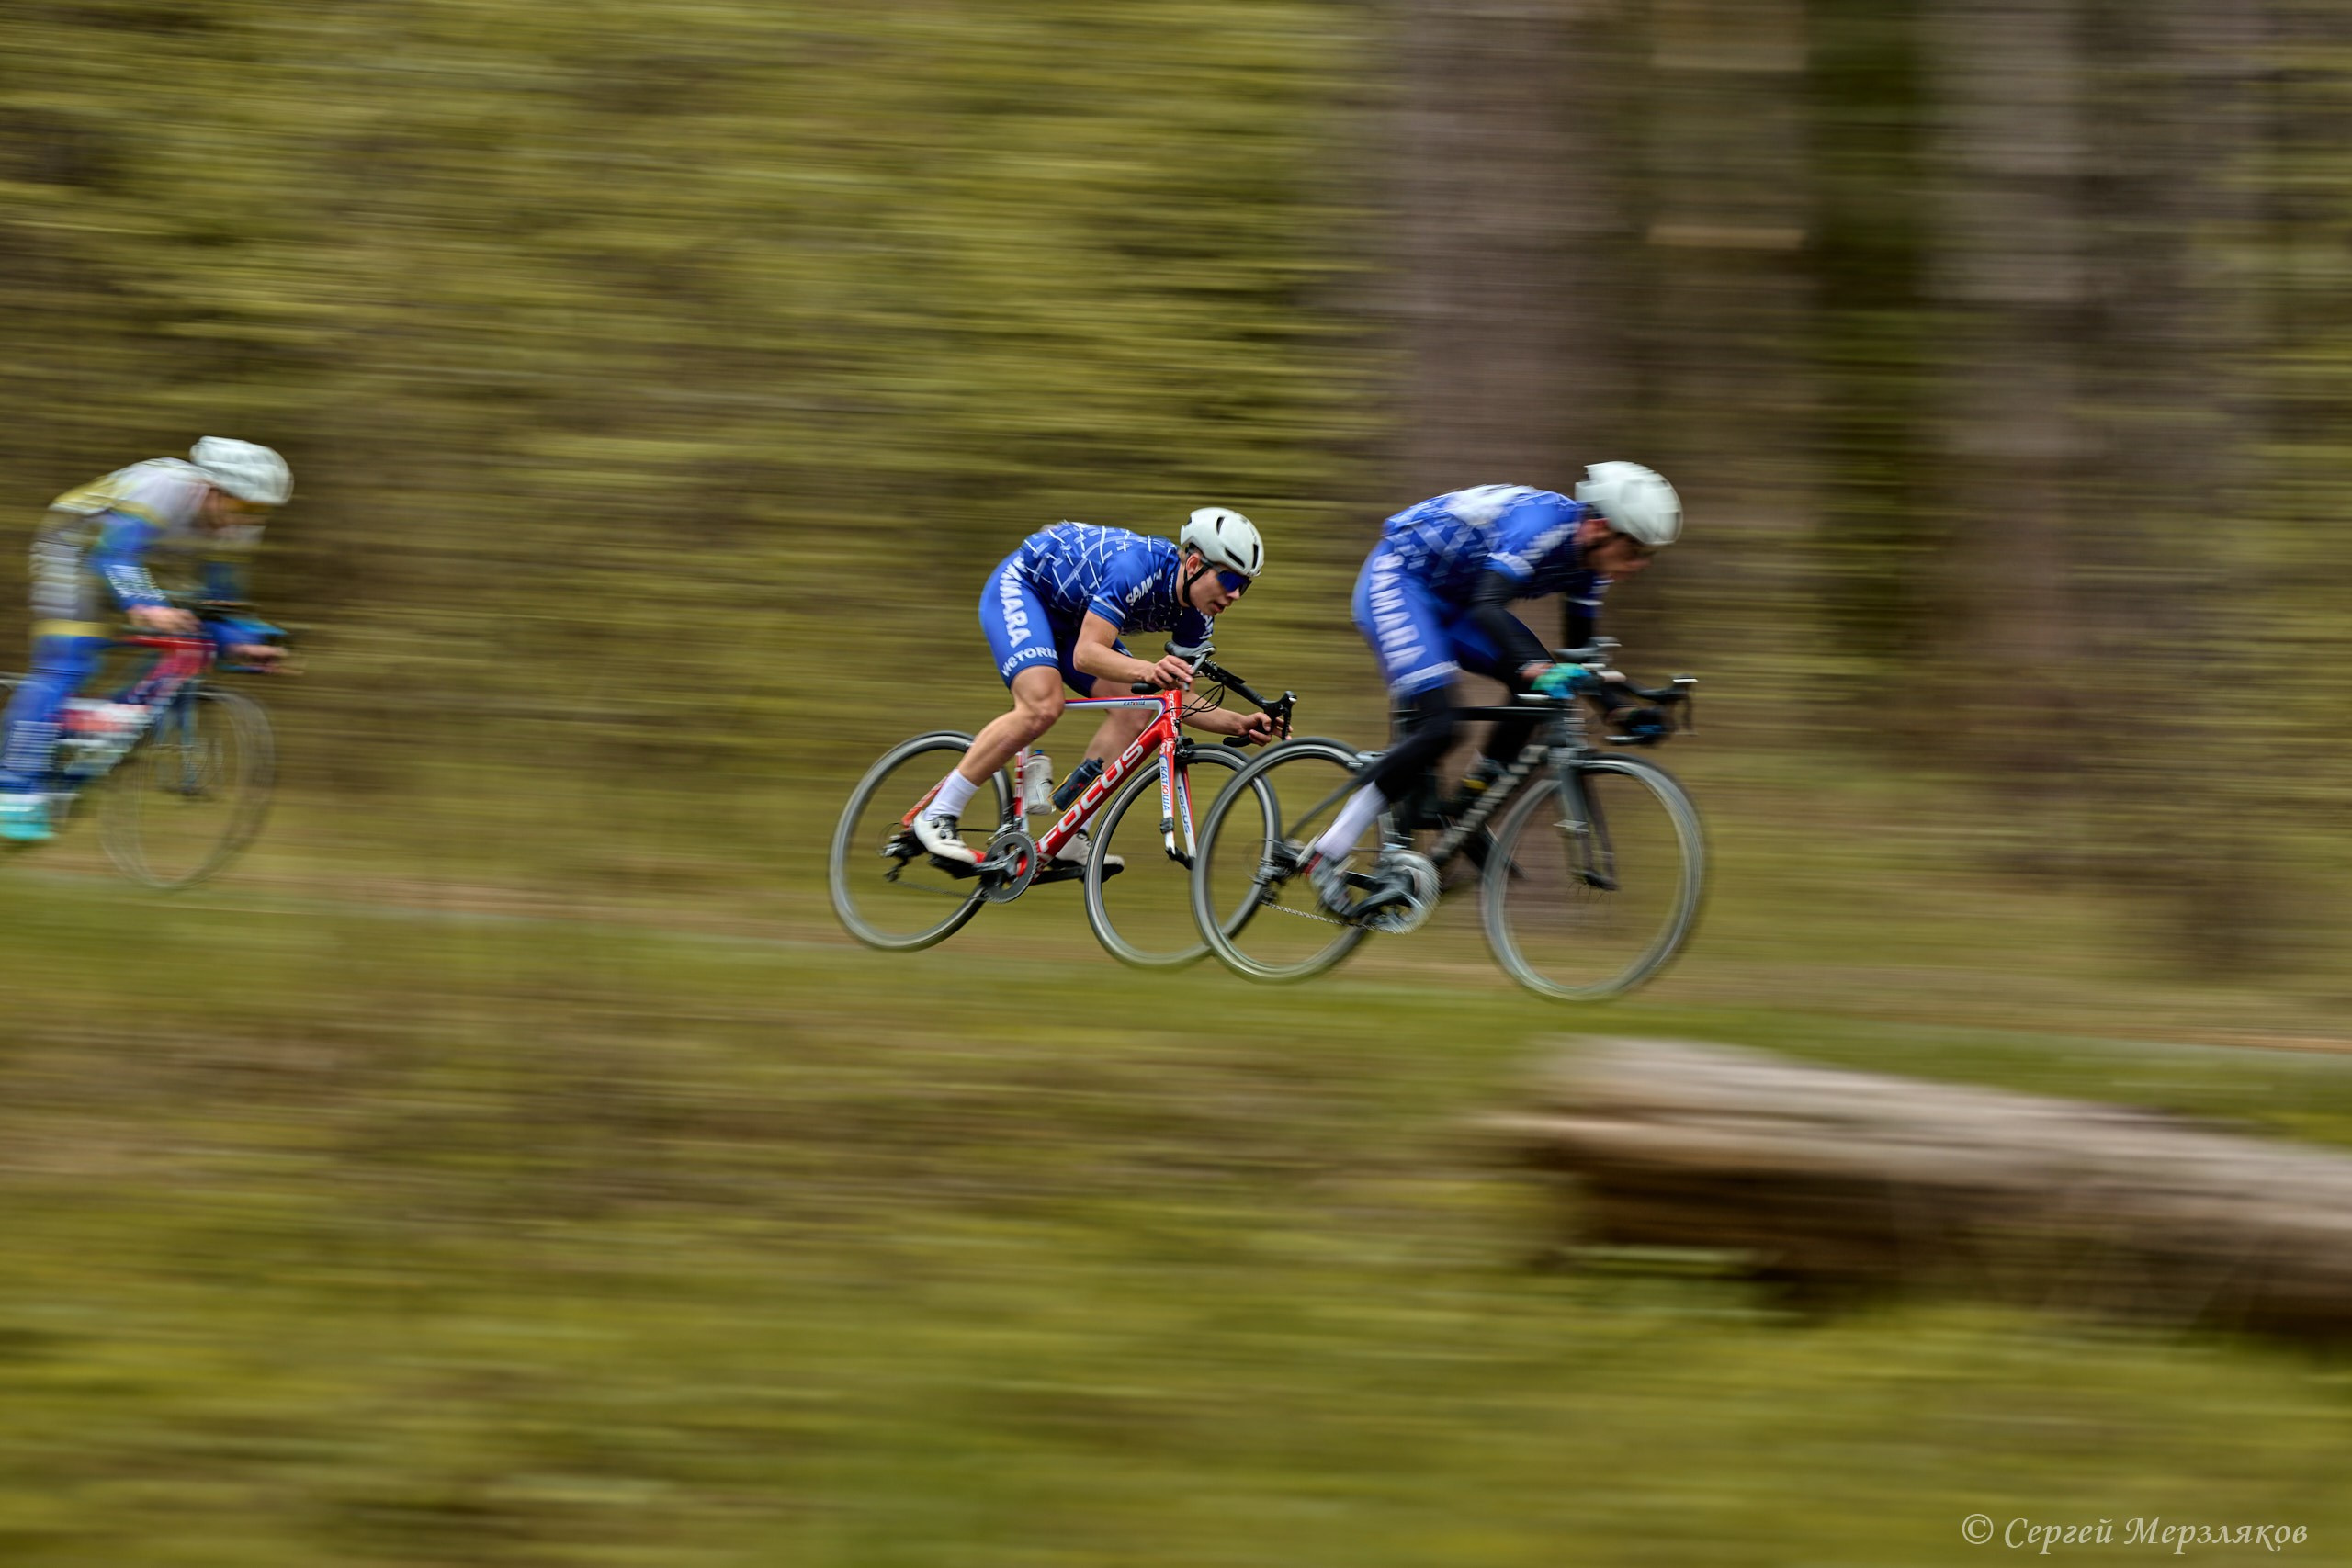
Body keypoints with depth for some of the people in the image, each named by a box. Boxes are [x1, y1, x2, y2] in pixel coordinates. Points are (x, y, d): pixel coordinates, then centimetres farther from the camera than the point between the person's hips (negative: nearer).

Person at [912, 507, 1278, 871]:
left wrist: (1239, 724, -20)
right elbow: (1086, 654, -40)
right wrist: (1147, 670, -58)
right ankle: (937, 817, -19)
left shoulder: (1194, 616, -10)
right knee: (1042, 707, -30)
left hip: (1068, 618, 8)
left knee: (1137, 712, -12)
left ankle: (1069, 842, -7)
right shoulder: (1138, 567, -35)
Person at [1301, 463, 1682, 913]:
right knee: (1438, 728, -22)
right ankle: (1326, 857, -15)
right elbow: (1487, 607, -42)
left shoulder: (1588, 559, -3)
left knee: (1541, 685, -7)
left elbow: (1580, 650, 9)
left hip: (1447, 600, 9)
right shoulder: (1544, 523, -30)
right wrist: (1536, 668, -55)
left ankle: (1465, 813, 4)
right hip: (1396, 581, -9)